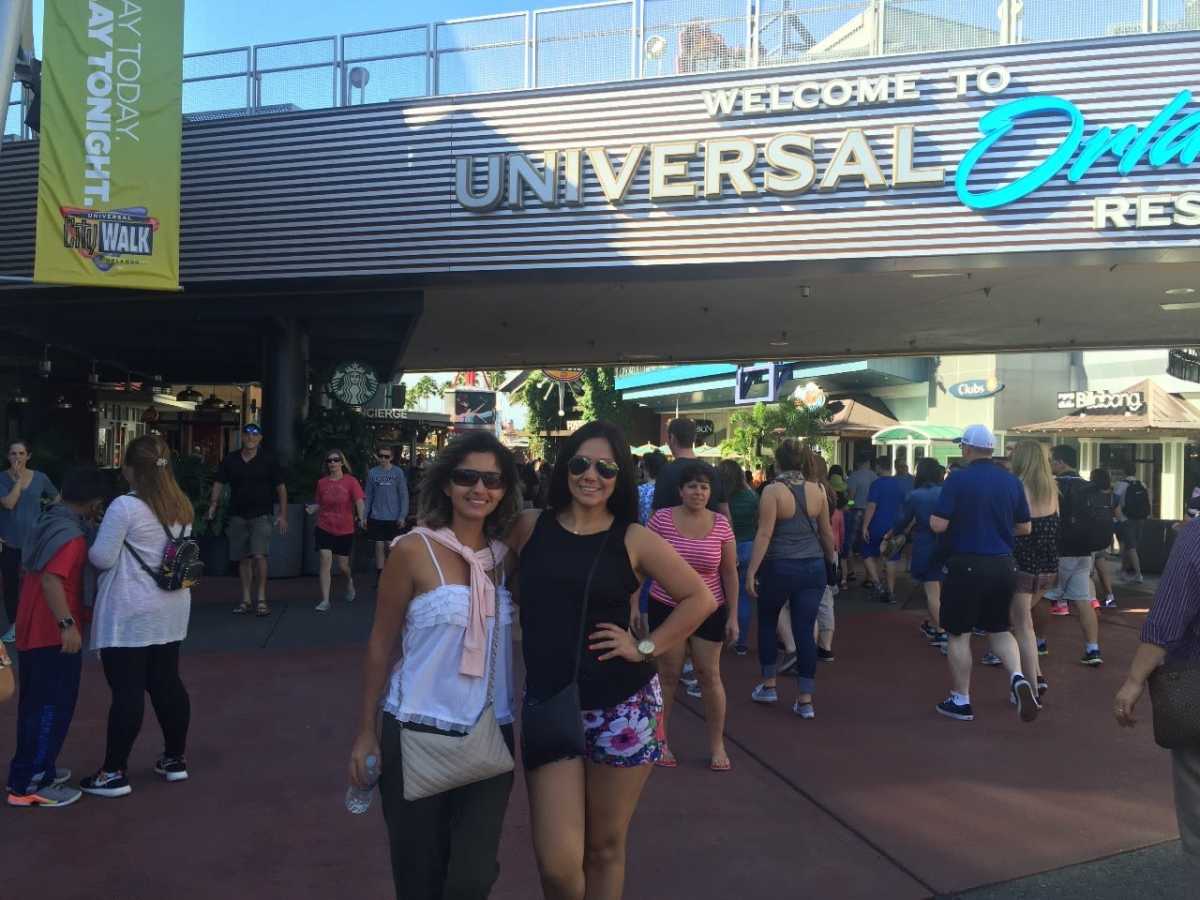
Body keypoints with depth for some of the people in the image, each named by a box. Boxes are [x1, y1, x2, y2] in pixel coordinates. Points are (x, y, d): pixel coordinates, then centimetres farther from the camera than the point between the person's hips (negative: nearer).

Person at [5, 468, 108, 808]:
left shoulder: (49, 522, 12)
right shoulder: (70, 534, -19)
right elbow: (51, 579, -29)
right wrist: (67, 624, -32)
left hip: (33, 630, 10)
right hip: (52, 634, -10)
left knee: (36, 703, 18)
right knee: (54, 706, -3)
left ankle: (28, 770, 29)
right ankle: (31, 784, 2)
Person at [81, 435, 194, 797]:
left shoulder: (125, 507, -16)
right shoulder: (181, 506, 8)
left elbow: (101, 558, -13)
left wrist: (87, 546, 7)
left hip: (129, 614, -7)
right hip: (170, 610, 7)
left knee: (127, 691, -1)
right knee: (167, 683, 14)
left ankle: (114, 773, 8)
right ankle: (174, 759, 23)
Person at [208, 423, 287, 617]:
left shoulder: (268, 461, -2)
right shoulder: (230, 460, 6)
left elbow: (281, 488, 1)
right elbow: (218, 483, 9)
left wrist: (283, 515, -4)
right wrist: (213, 504, -7)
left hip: (261, 515, -3)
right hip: (237, 515, 3)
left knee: (259, 556, -16)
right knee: (243, 558, 9)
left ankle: (261, 598, -4)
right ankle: (246, 599, 18)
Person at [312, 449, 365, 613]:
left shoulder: (351, 481, -8)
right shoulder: (322, 483, 0)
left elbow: (359, 501, -16)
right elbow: (320, 505, 11)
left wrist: (360, 518, -30)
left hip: (345, 530, -1)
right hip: (324, 528, 1)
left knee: (342, 565, 9)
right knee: (325, 562, -9)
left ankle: (350, 581, 45)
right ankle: (325, 601, -4)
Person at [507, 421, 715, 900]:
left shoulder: (633, 539, -3)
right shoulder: (529, 527, 1)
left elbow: (700, 598, 0)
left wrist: (646, 647, -5)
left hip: (623, 707, 0)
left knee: (605, 848, 13)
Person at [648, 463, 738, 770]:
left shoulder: (721, 525, -5)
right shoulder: (661, 518, -9)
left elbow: (730, 573, 1)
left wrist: (733, 616, 0)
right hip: (666, 608, -1)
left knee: (710, 676, 5)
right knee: (668, 674, 7)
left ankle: (717, 745, 21)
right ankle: (660, 739, 24)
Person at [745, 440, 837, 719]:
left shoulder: (773, 491, -11)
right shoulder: (818, 490, 2)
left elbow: (764, 534, -15)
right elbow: (826, 532, 10)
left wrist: (751, 572, -12)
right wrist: (831, 559, 26)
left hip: (780, 568, -3)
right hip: (813, 568, 4)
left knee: (767, 622, 19)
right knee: (805, 631, 6)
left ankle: (769, 685, 25)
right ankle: (805, 700, 8)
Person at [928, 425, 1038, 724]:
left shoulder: (958, 480, -12)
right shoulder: (1012, 481, 3)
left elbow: (938, 526, -15)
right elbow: (1025, 527, 11)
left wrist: (932, 517, 7)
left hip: (967, 566, -5)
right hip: (1004, 566, 5)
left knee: (959, 634, 8)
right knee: (999, 629, 21)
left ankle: (961, 701, 16)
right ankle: (1018, 678, -3)